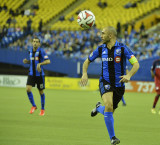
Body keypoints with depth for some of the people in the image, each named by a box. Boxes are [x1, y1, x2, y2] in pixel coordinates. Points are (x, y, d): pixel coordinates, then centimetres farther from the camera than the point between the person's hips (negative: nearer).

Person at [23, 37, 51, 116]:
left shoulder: (41, 51, -10)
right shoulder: (31, 51, 8)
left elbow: (48, 61, -17)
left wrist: (40, 64, -31)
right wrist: (27, 61, 2)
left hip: (39, 74, -4)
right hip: (31, 74, 4)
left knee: (41, 92, 6)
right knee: (28, 89, -14)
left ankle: (42, 109, 22)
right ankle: (33, 106, 4)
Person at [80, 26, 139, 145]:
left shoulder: (122, 48, -9)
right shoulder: (101, 49, 1)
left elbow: (136, 64, -12)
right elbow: (87, 61, 14)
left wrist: (129, 75, -30)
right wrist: (85, 74, -4)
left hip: (119, 84, 0)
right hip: (105, 82, 0)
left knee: (109, 112, 9)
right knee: (109, 105, -26)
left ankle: (99, 108, 47)